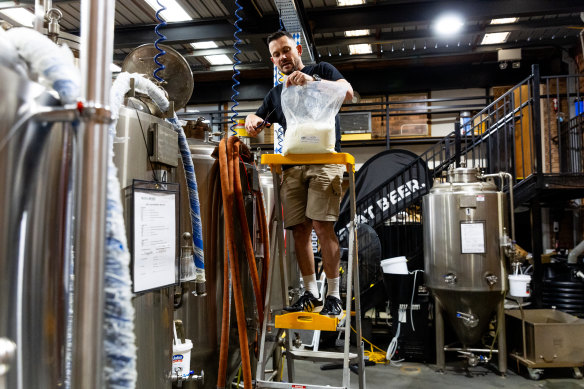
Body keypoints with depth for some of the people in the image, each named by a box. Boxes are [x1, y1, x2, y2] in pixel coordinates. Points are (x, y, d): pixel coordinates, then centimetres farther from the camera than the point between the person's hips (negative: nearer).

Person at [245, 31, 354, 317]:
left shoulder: (321, 70, 16)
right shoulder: (276, 93, 28)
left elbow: (347, 92, -1)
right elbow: (256, 121, 27)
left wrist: (311, 81, -16)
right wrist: (252, 121, 1)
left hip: (325, 160, -4)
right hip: (292, 167, 5)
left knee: (322, 226, -15)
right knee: (299, 231, 1)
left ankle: (333, 296, -5)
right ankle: (311, 294, 11)